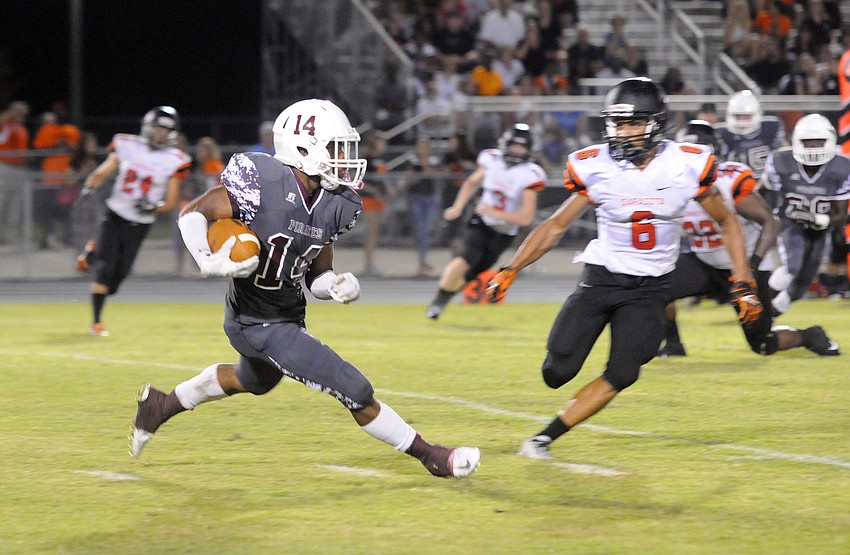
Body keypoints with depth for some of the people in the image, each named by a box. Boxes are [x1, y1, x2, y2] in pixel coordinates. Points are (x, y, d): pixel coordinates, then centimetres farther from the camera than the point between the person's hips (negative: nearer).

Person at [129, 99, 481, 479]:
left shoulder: (334, 205, -1)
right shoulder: (264, 184, -23)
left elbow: (316, 276, 6)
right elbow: (193, 213, -14)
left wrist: (338, 286, -16)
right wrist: (210, 262, -29)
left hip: (289, 315, 9)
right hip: (259, 325, -9)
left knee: (254, 381, 36)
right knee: (356, 392, -8)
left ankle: (161, 405, 53)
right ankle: (430, 457, 7)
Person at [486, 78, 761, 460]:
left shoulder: (687, 166, -10)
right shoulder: (595, 167, -9)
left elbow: (726, 223, 4)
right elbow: (556, 225, 3)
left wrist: (744, 285, -2)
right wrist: (511, 270, -5)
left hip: (650, 289, 0)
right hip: (601, 280, 0)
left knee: (622, 376, -15)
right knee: (557, 372, -9)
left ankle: (545, 438, -2)